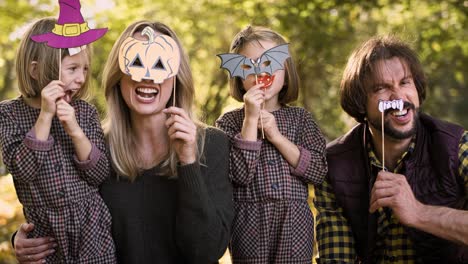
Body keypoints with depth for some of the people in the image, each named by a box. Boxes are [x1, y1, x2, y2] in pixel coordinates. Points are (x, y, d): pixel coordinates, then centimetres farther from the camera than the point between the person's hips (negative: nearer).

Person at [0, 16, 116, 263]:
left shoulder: (85, 111, 0)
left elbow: (100, 175, -6)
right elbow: (22, 170, -16)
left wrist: (75, 131, -19)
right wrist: (45, 116, -20)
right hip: (45, 236, -1)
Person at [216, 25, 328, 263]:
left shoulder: (300, 118, 6)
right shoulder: (229, 122, 0)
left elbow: (319, 171, -5)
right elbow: (239, 174, -13)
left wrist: (277, 136, -12)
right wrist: (251, 120, -15)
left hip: (295, 226, 2)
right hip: (250, 227, -1)